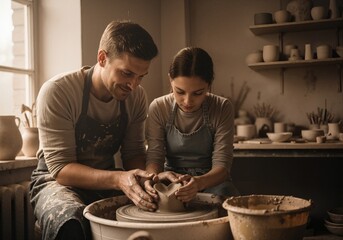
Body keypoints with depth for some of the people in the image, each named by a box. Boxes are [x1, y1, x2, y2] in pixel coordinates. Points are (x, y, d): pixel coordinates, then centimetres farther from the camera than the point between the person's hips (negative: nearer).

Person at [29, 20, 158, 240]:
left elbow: (133, 152, 2)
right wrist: (118, 179, -36)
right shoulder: (56, 92, -21)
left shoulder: (137, 96, -7)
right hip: (58, 181, -4)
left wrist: (141, 177, -21)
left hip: (107, 180, 5)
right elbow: (60, 168, -22)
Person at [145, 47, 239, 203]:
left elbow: (222, 164, -17)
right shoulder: (158, 108, -10)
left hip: (210, 182, 0)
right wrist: (155, 176, -36)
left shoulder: (222, 109, -14)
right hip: (172, 182, 1)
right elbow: (154, 156, -11)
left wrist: (199, 182, -39)